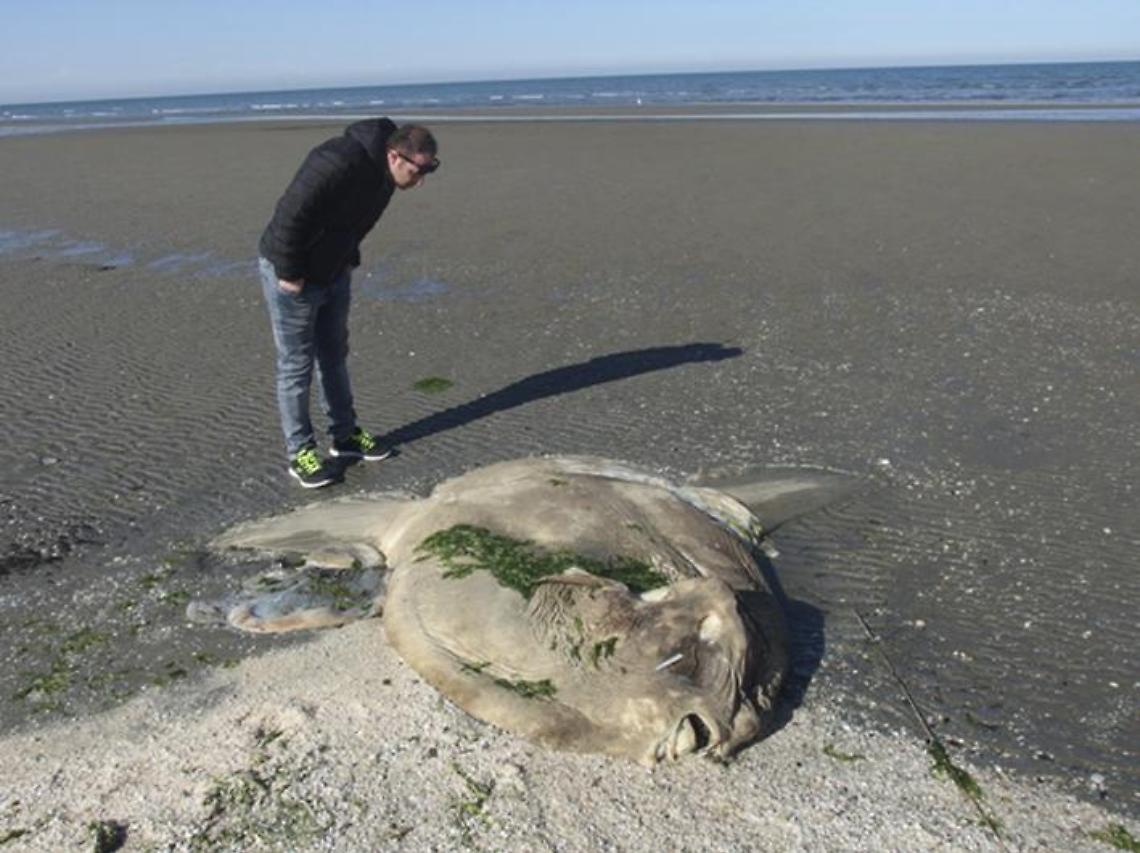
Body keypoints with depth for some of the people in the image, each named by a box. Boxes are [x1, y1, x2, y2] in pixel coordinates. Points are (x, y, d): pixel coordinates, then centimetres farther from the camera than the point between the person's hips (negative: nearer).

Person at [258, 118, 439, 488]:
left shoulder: (383, 173, -2)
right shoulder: (339, 163, -31)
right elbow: (290, 215, -29)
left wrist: (347, 260, 9)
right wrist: (290, 274, -23)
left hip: (333, 273, 9)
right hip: (292, 275, -9)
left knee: (334, 356, 16)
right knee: (297, 364, 0)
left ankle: (345, 435, 29)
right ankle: (299, 452, 11)